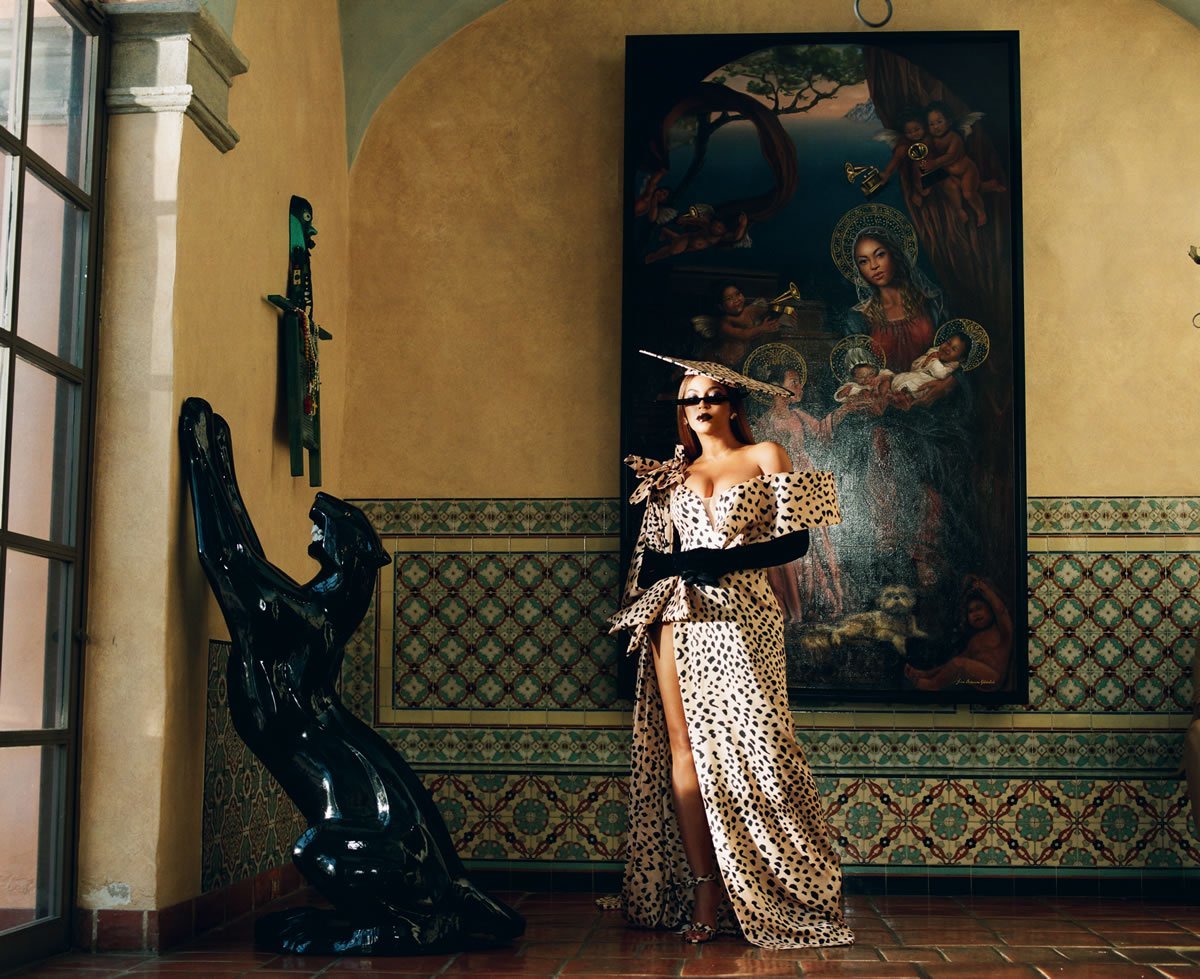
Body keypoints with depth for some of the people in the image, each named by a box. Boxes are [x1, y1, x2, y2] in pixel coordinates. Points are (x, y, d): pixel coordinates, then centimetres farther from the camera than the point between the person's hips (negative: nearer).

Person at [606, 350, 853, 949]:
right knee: (684, 743, -4)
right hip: (678, 617, 4)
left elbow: (794, 540, -2)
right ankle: (703, 893, -3)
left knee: (747, 746, -10)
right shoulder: (673, 476, 19)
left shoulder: (765, 458, 7)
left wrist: (725, 560, -12)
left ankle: (787, 902, -1)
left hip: (739, 615, -4)